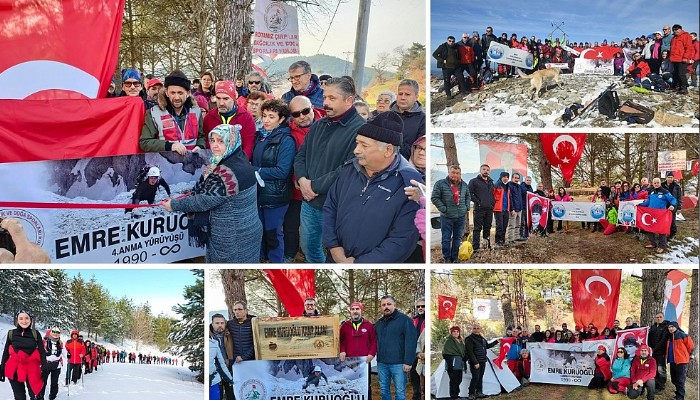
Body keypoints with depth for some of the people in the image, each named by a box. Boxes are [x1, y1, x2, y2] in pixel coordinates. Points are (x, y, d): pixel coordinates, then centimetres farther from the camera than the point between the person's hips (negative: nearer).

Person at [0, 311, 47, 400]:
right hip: (15, 370, 1)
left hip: (32, 369, -1)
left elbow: (42, 352, 0)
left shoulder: (35, 334, -1)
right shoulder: (11, 333, 2)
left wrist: (44, 369, -8)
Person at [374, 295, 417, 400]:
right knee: (384, 390, 12)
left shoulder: (404, 320, -6)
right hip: (382, 364, 6)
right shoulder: (379, 323, 15)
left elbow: (411, 342, -11)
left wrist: (408, 362, -16)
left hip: (398, 364, -6)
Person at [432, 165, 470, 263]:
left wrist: (467, 207, 9)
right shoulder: (440, 184, -9)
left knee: (457, 238, 11)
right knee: (446, 238, 1)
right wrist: (443, 209, -13)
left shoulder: (464, 185, 7)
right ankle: (446, 257, 13)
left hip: (461, 216, 4)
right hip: (447, 216, -4)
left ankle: (454, 257, 22)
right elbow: (434, 198, -9)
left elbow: (468, 196, 22)